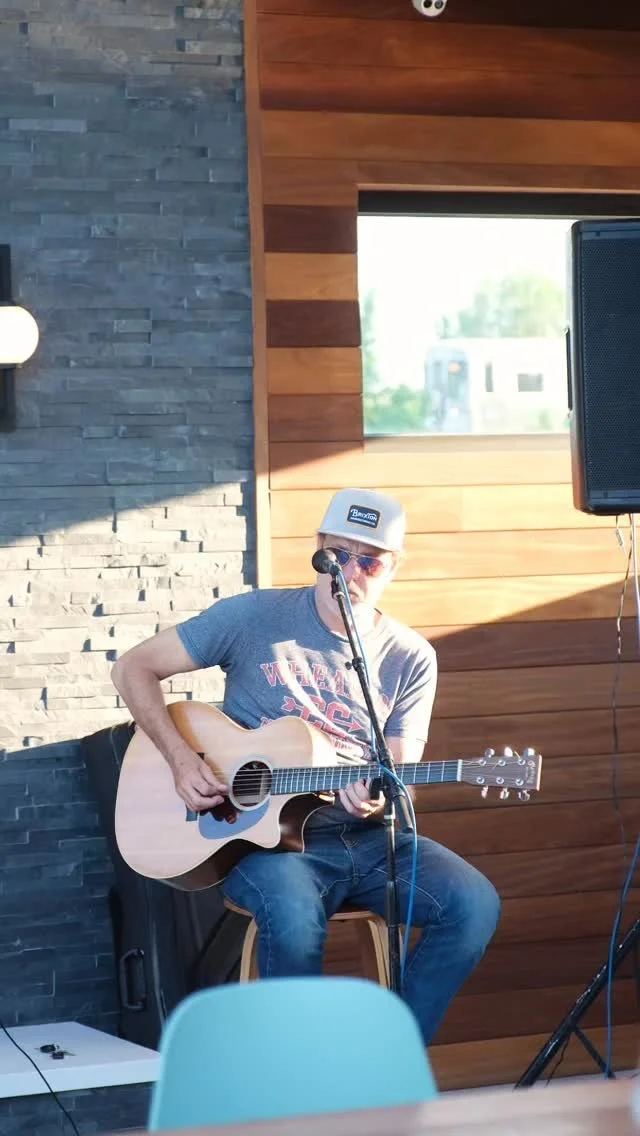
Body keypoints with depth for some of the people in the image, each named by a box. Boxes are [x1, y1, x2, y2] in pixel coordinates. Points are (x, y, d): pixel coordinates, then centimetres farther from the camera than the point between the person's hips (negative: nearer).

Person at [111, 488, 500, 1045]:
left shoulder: (411, 659, 6)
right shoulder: (256, 616, -2)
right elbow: (134, 669, 1)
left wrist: (378, 800, -18)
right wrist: (181, 759, -12)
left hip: (365, 835, 4)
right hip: (263, 834, -3)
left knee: (475, 903, -21)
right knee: (294, 915, -36)